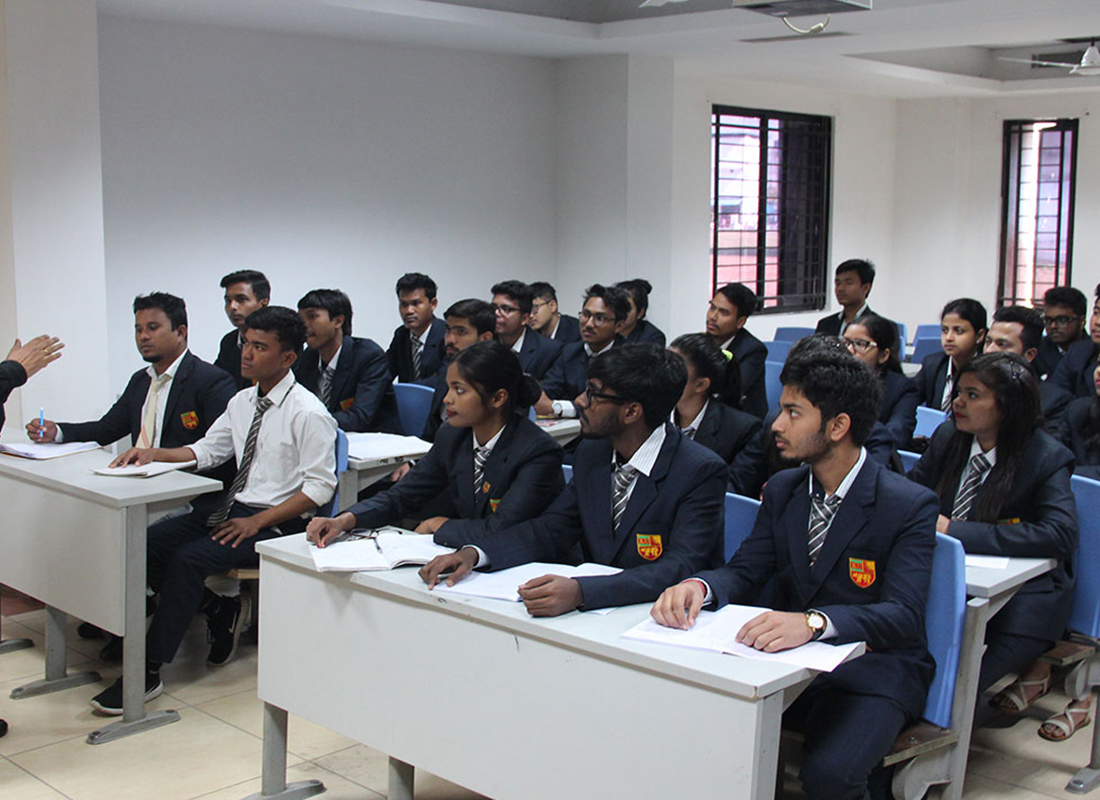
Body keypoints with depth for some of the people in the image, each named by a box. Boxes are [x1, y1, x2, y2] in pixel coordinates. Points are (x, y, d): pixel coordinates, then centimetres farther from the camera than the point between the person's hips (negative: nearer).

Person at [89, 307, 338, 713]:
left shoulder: (307, 413, -13)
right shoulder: (242, 401, 11)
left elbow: (320, 486, -16)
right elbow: (207, 451, 19)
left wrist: (257, 523, -20)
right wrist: (154, 453, 2)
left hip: (278, 522, -8)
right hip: (232, 506, 8)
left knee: (188, 558, -25)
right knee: (149, 542, -8)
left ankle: (149, 672, -16)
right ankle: (219, 609, 11)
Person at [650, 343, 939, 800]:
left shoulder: (910, 506, -11)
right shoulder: (782, 490, 8)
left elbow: (902, 615, -22)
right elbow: (745, 572, 4)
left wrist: (813, 622, -41)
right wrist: (698, 586, -21)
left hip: (872, 667, -5)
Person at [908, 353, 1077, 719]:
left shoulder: (1047, 458, -13)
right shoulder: (947, 437, 2)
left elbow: (1061, 535, -27)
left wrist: (955, 530, -30)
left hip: (1022, 596, -5)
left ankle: (1030, 671, 9)